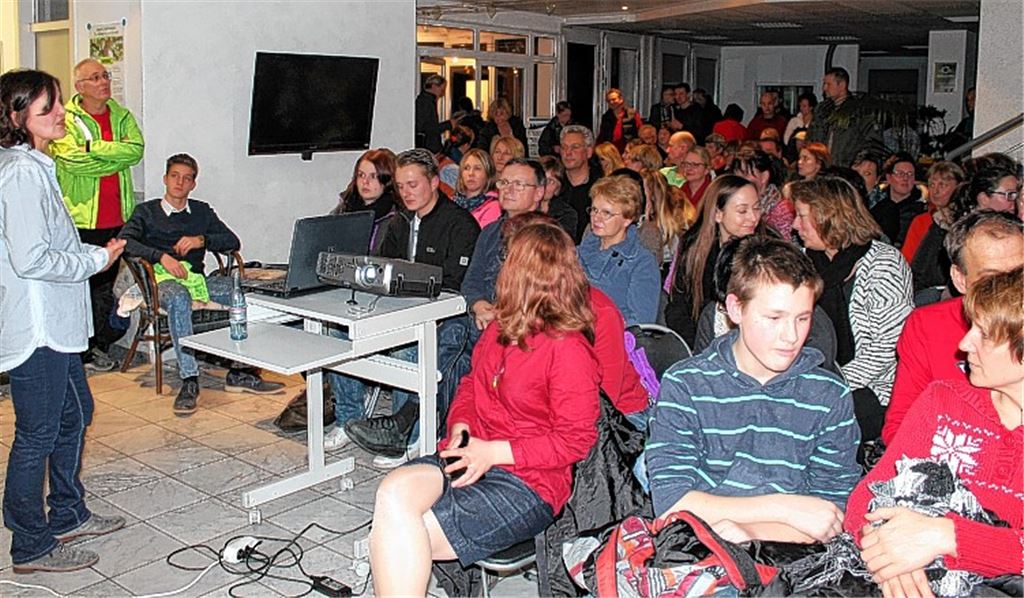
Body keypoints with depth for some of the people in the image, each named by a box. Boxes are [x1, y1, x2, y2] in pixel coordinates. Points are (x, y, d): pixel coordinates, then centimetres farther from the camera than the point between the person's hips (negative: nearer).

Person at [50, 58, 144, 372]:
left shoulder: (122, 116, 11)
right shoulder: (66, 120, -3)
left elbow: (137, 149, -7)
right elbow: (74, 160, -18)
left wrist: (93, 147, -13)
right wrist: (117, 153, -11)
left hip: (116, 217, 5)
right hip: (80, 217, -5)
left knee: (105, 284, 13)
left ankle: (100, 344, 23)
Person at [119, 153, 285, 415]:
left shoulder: (202, 211, 23)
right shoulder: (147, 211, 14)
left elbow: (233, 242, 12)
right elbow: (125, 241, -5)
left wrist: (202, 240, -7)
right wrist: (161, 256, -20)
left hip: (199, 278, 3)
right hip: (164, 279, -3)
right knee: (179, 299, -41)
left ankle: (239, 372, -20)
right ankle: (189, 380, -40)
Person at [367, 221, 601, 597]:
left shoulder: (568, 349, -13)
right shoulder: (499, 330, 12)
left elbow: (575, 439, -13)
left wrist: (494, 451, -16)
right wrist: (459, 427, 2)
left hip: (527, 485, -7)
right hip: (470, 457, 7)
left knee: (399, 536, -23)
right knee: (393, 492, -25)